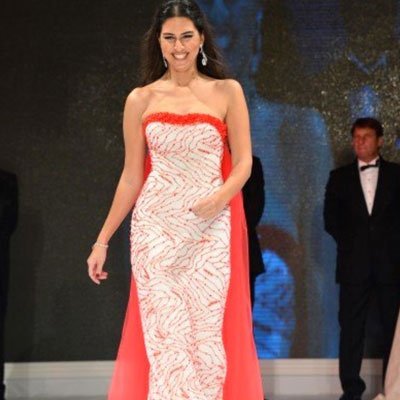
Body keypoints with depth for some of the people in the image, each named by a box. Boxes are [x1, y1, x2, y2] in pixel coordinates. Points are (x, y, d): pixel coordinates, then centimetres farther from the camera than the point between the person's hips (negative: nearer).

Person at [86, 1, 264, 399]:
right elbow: (131, 176, 9)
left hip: (211, 231, -1)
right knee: (162, 334, 0)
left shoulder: (227, 92, 3)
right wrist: (102, 240, 7)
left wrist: (219, 198, -20)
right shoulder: (141, 99, 6)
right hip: (155, 229, 1)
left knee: (208, 332, 0)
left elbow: (243, 162, 0)